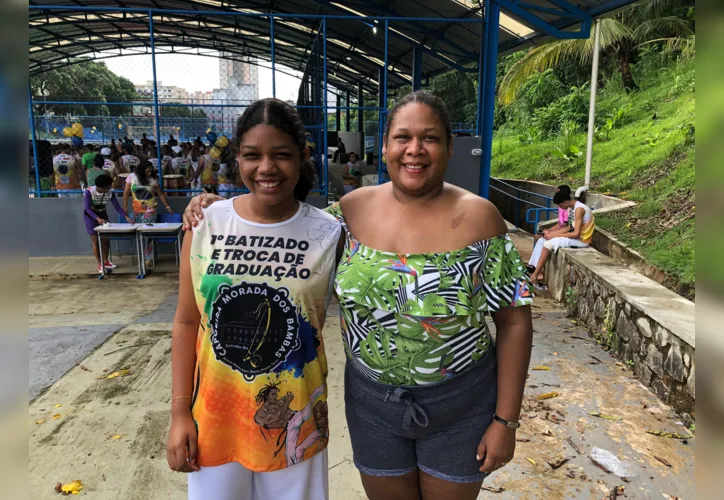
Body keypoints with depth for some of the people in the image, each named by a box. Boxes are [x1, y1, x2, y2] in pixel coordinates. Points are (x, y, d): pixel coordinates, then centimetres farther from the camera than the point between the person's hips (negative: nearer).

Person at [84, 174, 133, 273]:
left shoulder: (110, 192, -18)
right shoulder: (89, 191, -29)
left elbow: (117, 206, -17)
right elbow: (87, 208, -27)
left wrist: (126, 217, -32)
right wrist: (97, 218, -41)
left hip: (102, 214, 4)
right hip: (90, 215, -4)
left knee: (106, 238, 5)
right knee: (95, 240, -4)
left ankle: (106, 261, 21)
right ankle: (100, 265, 4)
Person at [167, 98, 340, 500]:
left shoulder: (327, 233, -10)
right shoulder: (206, 223, -7)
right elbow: (187, 322, -1)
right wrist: (179, 412, 0)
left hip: (293, 418, -1)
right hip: (215, 414, 1)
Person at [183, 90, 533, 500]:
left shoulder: (478, 217, -14)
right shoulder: (353, 208, -6)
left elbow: (514, 321, -10)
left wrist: (506, 420, -10)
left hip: (462, 406, -2)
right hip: (371, 399, 3)